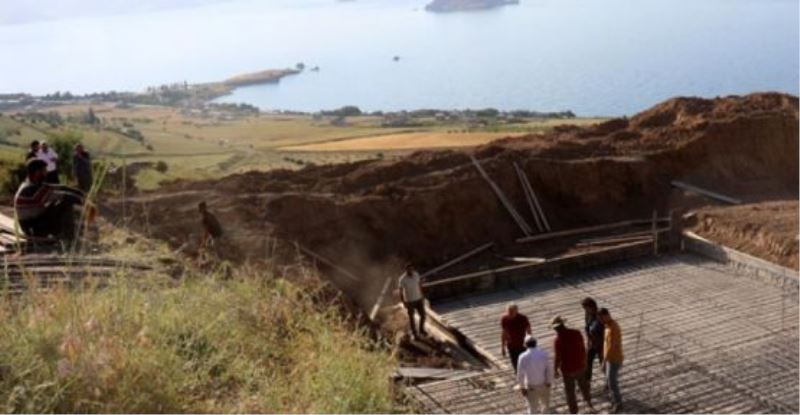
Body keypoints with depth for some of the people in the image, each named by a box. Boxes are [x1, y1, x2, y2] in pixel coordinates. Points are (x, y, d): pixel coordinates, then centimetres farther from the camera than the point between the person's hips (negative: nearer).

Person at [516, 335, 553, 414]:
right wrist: (549, 383, 4)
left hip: (531, 387, -2)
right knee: (545, 405, 23)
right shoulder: (544, 354, -11)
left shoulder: (523, 357, -16)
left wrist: (522, 387, -1)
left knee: (533, 408, 13)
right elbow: (549, 370, -8)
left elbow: (520, 374, -13)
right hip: (544, 385, 2)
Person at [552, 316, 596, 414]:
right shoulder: (576, 333, -9)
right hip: (580, 366, 4)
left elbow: (558, 358, -19)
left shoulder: (558, 340, -23)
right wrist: (584, 362, 15)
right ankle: (589, 405, 38)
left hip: (567, 369, -4)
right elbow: (583, 349, 0)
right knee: (584, 386, 26)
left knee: (570, 391, 13)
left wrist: (556, 370, -4)